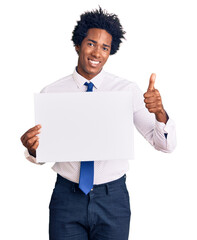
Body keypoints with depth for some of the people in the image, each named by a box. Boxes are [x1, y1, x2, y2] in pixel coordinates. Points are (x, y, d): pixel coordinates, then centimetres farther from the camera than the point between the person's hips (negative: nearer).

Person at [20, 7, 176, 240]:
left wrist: (159, 112, -27)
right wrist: (33, 150, -19)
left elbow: (166, 145, -7)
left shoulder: (127, 90, -4)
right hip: (66, 197, 0)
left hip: (112, 198, 0)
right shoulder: (51, 93, -2)